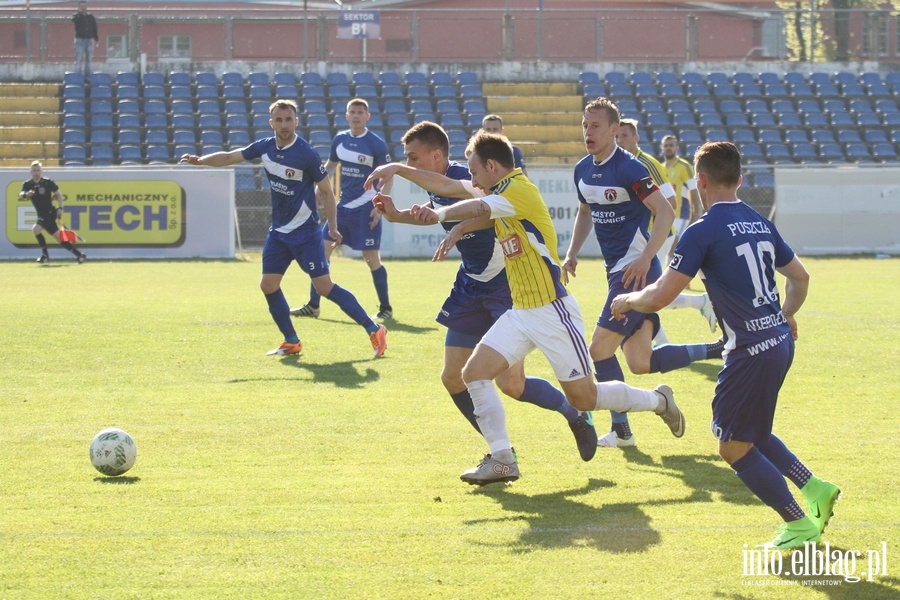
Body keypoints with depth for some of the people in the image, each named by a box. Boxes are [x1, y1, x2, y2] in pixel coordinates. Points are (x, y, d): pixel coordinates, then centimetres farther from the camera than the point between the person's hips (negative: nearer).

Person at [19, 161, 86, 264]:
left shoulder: (48, 182, -7)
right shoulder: (27, 185, 1)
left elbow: (58, 194, 5)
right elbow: (20, 196, -15)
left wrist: (60, 208, -7)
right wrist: (26, 194, -38)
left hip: (50, 213, -5)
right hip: (42, 215, 5)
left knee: (35, 229, -24)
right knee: (58, 238, 9)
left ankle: (45, 254, -11)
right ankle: (79, 254, 21)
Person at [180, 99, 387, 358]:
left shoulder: (307, 155, -16)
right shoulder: (265, 147, 0)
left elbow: (326, 191, -8)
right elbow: (230, 157, 10)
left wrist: (332, 228, -12)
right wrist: (200, 160, -4)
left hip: (306, 232, -7)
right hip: (279, 232, 7)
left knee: (324, 286, -12)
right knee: (268, 285, 2)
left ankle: (374, 330, -6)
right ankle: (292, 342, 16)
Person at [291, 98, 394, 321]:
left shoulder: (377, 144, -10)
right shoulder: (340, 140, 6)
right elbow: (329, 167, 20)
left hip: (365, 208, -6)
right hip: (343, 205, 6)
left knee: (371, 257, -7)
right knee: (322, 249, 2)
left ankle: (385, 308, 6)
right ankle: (313, 306, 8)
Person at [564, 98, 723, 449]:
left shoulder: (629, 168, -15)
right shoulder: (582, 170, 10)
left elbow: (665, 213, -17)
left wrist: (645, 259, -26)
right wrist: (572, 253, 14)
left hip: (636, 270, -8)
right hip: (616, 271, 8)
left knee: (600, 349, -10)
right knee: (641, 364, 5)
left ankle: (621, 430, 3)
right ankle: (716, 350, 19)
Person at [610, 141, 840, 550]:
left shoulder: (702, 232, -12)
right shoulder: (761, 224, 11)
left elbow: (659, 297, -14)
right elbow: (800, 277, 23)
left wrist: (626, 301, 6)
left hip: (751, 350, -8)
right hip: (780, 340, 8)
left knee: (734, 447, 4)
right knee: (751, 434, 24)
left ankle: (800, 525, 3)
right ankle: (814, 488, 17)